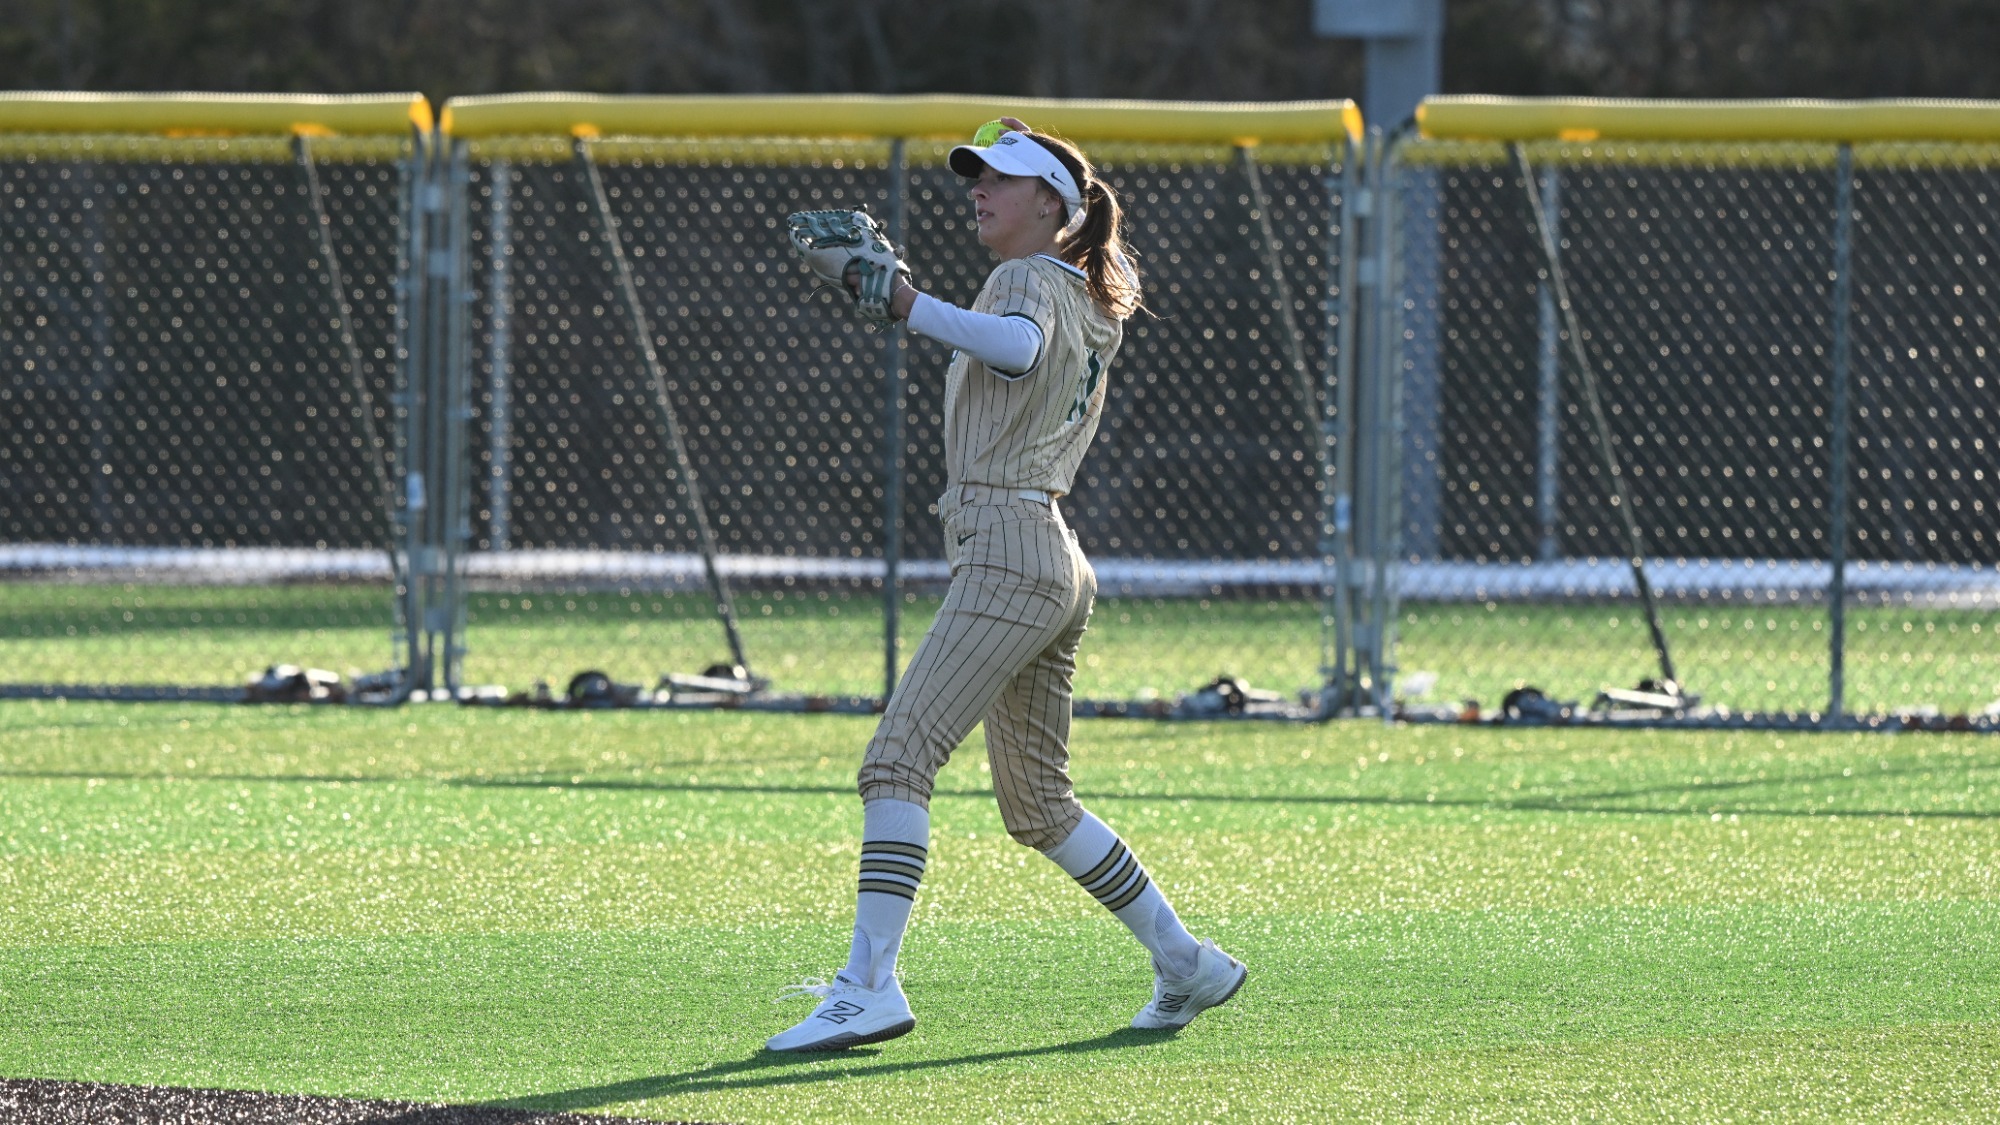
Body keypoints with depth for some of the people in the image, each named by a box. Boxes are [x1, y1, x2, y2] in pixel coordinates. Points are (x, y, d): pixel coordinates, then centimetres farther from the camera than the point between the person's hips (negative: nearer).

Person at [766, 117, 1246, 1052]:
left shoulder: (1030, 279, -6)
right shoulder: (1091, 300, 22)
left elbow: (1016, 346, -31)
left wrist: (911, 307, -41)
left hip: (1006, 548, -10)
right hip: (1055, 562, 10)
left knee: (895, 762, -18)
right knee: (1036, 805, 18)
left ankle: (869, 987, -27)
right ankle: (1185, 965, 21)